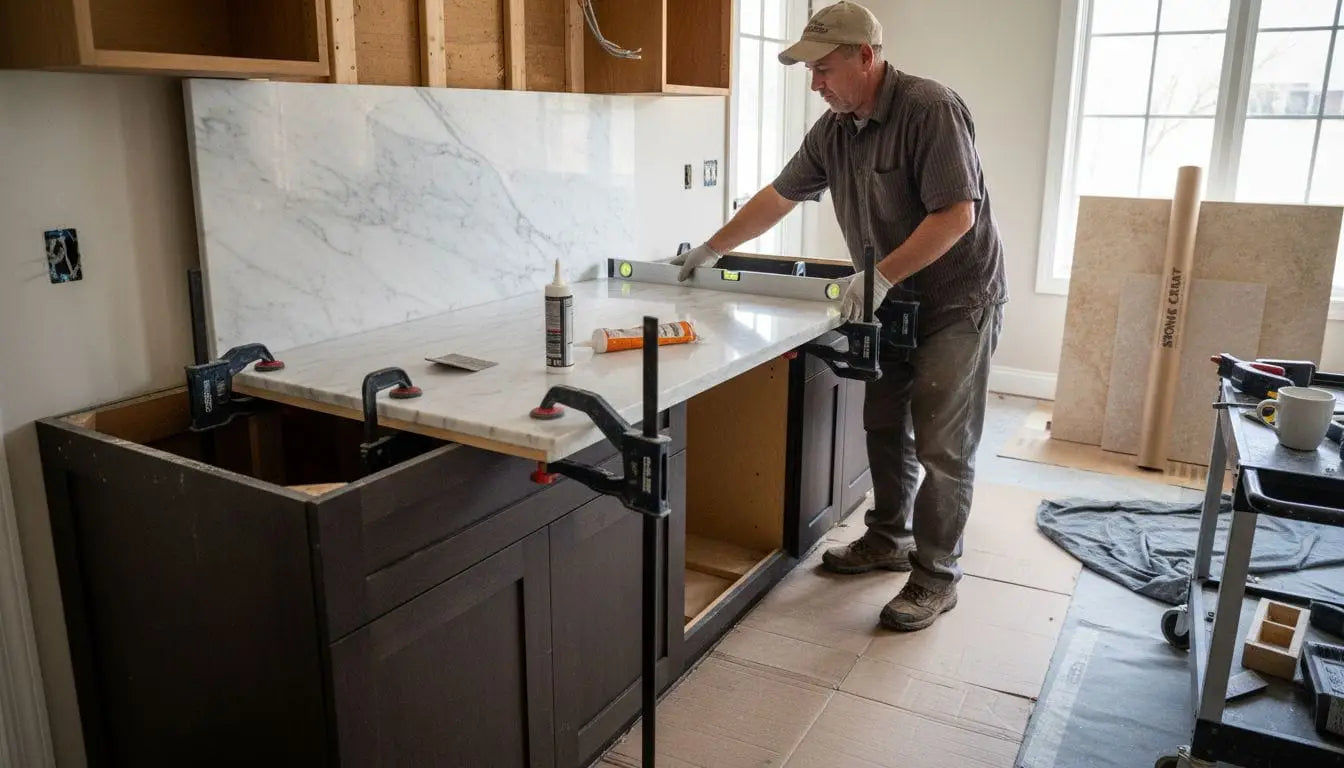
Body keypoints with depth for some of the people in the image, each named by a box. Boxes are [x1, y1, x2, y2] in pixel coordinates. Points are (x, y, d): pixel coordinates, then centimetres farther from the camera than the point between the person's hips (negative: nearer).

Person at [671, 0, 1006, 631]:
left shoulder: (930, 108, -21)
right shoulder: (833, 129, 1)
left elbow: (956, 214, -25)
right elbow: (776, 198, 9)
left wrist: (881, 276, -28)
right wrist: (709, 251, 10)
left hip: (957, 301, -7)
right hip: (893, 301, 7)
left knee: (942, 446, -3)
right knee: (883, 426, 14)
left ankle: (936, 576, 9)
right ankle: (888, 539, 31)